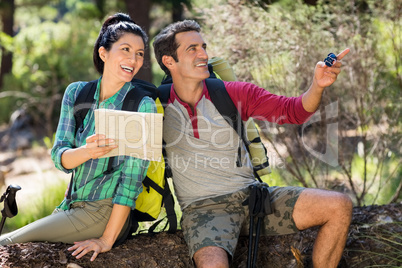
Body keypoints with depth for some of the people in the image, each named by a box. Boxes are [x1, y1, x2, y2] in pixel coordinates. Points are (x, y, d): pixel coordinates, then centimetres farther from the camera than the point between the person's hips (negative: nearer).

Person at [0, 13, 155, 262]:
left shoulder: (143, 105, -10)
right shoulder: (76, 92, 4)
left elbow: (132, 176, -14)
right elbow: (59, 157, -2)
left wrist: (107, 240, -19)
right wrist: (87, 151, -26)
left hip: (105, 213, -5)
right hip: (72, 204, 5)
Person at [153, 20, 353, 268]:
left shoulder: (233, 94, 5)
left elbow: (294, 111, 0)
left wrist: (318, 85, -17)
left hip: (252, 196, 4)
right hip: (203, 208, -4)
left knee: (340, 206, -9)